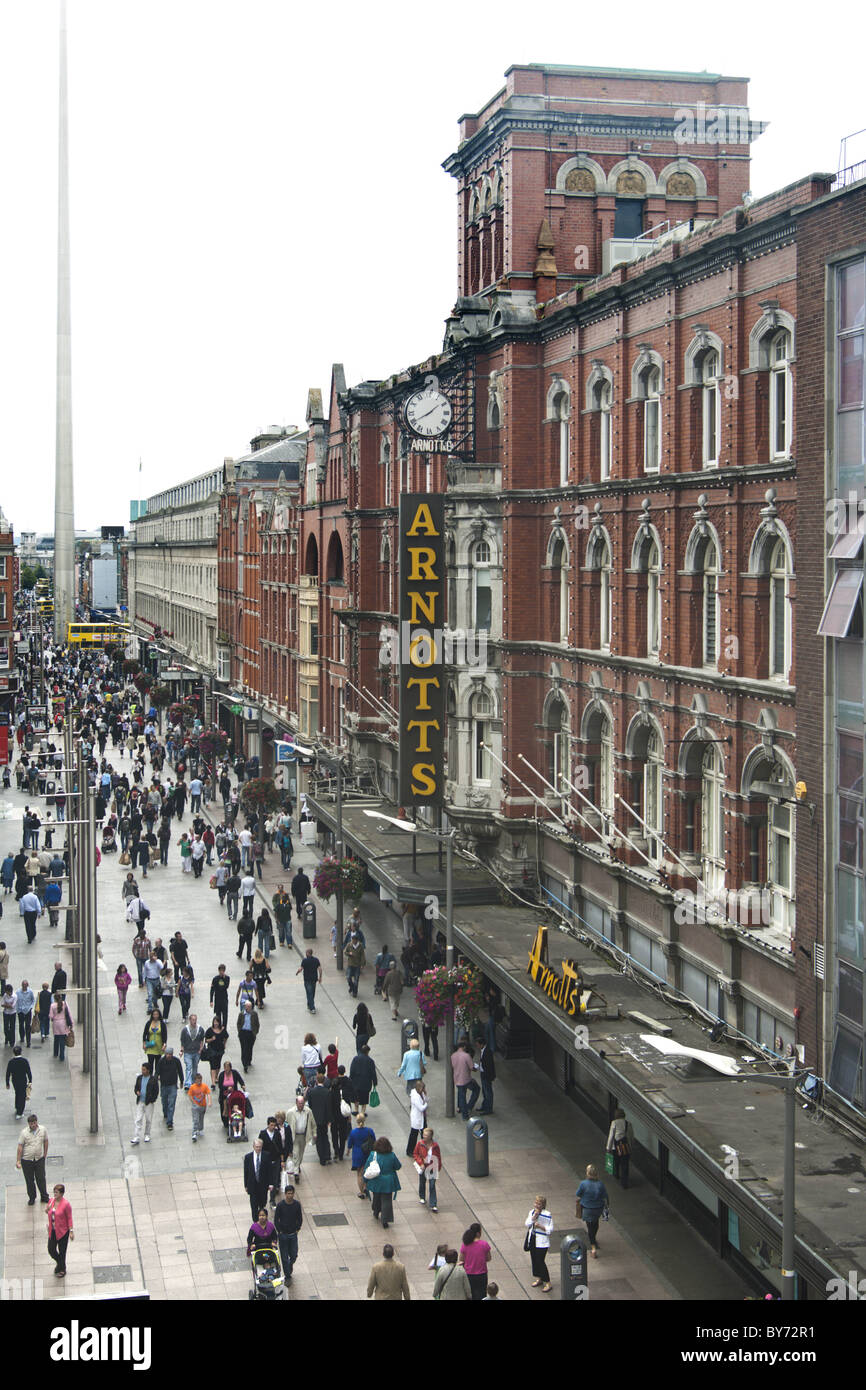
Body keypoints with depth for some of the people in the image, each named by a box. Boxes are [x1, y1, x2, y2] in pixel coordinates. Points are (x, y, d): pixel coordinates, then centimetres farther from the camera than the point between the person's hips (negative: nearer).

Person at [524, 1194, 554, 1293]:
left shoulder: (547, 1215, -15)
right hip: (532, 1239, 6)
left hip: (542, 1242, -6)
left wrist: (540, 1226, -25)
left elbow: (550, 1229, -12)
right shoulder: (532, 1212, 2)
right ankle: (539, 1279, 34)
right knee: (534, 1260, 15)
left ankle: (548, 1283, 3)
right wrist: (534, 1216, -19)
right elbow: (527, 1224, -7)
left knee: (540, 1261, -7)